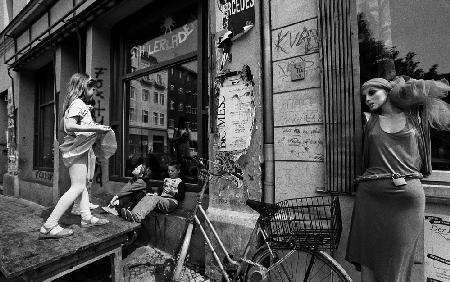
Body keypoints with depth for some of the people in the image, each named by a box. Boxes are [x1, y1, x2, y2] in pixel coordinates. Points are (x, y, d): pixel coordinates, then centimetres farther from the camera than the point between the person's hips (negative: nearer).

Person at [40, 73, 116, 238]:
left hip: (80, 149, 11)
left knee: (82, 185, 13)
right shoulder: (78, 103, -14)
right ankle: (49, 226, -5)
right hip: (76, 149, -11)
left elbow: (64, 124, 20)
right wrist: (95, 128, -28)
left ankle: (86, 217, 23)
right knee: (77, 187, -10)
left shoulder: (79, 104, 16)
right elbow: (69, 126, -27)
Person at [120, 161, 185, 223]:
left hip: (171, 201, -7)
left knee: (155, 198, -35)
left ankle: (137, 216, -55)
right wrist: (157, 194, 6)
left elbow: (182, 197, -1)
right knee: (146, 197, -22)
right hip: (161, 199, 7)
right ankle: (133, 213, -46)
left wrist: (173, 193, -18)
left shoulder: (179, 182, 7)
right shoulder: (166, 180, 28)